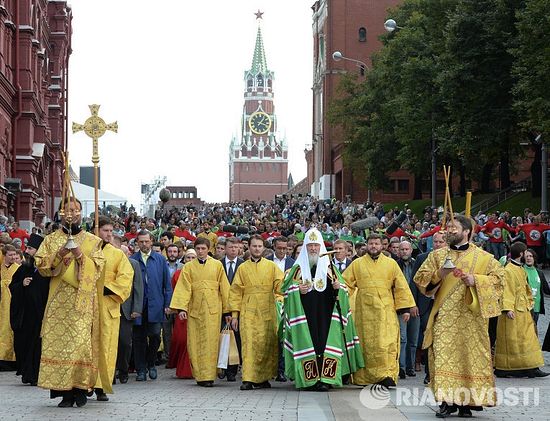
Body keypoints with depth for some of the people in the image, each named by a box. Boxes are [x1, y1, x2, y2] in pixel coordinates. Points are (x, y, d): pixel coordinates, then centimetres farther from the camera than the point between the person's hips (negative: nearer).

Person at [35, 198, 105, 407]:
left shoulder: (92, 241, 10)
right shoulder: (51, 239, 14)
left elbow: (97, 268, 3)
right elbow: (41, 265, 5)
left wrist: (80, 256, -12)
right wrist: (58, 255, -10)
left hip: (82, 300, -1)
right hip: (58, 301, 1)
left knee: (81, 341, -11)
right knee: (59, 342, -7)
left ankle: (81, 387, -4)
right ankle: (65, 390, -6)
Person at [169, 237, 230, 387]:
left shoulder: (217, 265, 8)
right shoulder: (188, 267, 9)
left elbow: (224, 288, 8)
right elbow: (184, 289, 1)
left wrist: (227, 311, 5)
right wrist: (181, 308, -12)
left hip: (213, 309, -1)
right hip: (194, 308, 1)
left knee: (210, 342, -7)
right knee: (195, 344, 0)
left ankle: (208, 376, -6)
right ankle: (199, 375, 8)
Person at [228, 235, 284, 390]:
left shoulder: (271, 266, 11)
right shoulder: (242, 268, 12)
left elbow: (279, 286, 3)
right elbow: (235, 292, 10)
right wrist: (234, 314, 2)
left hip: (267, 312, 0)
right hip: (248, 312, 0)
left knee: (266, 344, -1)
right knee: (249, 344, -9)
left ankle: (263, 378, 7)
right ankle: (248, 379, -12)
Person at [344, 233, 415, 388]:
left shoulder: (391, 263, 9)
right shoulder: (357, 264, 10)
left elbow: (401, 287, 7)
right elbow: (346, 284, 7)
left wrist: (404, 308, 1)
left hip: (386, 311, 0)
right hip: (364, 311, 0)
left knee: (387, 344, -9)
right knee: (367, 344, 1)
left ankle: (387, 375, -9)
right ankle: (365, 377, 6)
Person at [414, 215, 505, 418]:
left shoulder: (483, 257, 5)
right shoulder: (437, 255, 11)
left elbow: (498, 277, 3)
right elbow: (420, 278, 9)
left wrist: (476, 280, -11)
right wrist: (438, 274, -9)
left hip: (470, 317, -1)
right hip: (445, 318, 1)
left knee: (469, 356, -1)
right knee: (444, 356, -7)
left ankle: (466, 401, 5)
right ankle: (447, 401, -5)